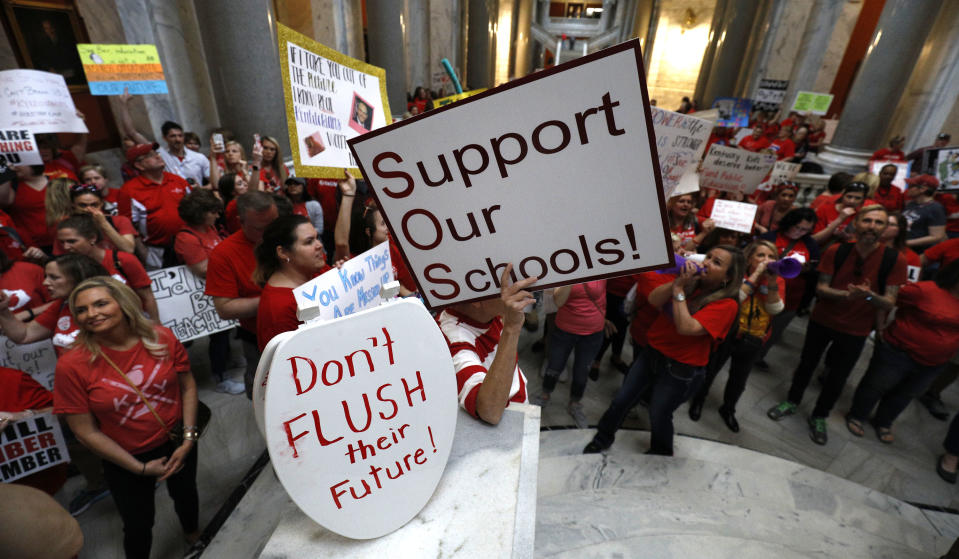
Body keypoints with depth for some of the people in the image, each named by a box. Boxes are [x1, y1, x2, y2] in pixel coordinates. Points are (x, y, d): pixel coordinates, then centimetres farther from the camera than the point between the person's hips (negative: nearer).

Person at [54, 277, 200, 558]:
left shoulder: (162, 338, -17)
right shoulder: (72, 365, -21)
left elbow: (188, 386, -6)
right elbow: (87, 432, -15)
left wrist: (189, 438, -13)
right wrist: (140, 468, -14)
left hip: (177, 442, 3)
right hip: (125, 460, -2)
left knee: (185, 493, 30)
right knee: (138, 527, 17)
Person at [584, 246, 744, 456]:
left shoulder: (726, 304, -17)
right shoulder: (691, 283, -1)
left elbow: (687, 328, -29)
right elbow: (653, 300, -12)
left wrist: (679, 289, -25)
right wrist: (678, 281, -25)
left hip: (680, 370, -5)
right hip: (652, 353, 5)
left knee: (659, 416, 13)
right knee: (621, 401, 14)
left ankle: (659, 454, 45)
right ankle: (602, 439, 39)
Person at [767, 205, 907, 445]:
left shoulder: (895, 260, -13)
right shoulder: (836, 251, -11)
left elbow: (889, 304, -12)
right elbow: (821, 288, -8)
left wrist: (869, 295, -33)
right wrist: (846, 294, -27)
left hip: (855, 331, 0)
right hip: (822, 321, 1)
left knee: (838, 378, 12)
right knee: (807, 364, 15)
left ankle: (819, 417, 34)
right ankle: (792, 402, 38)